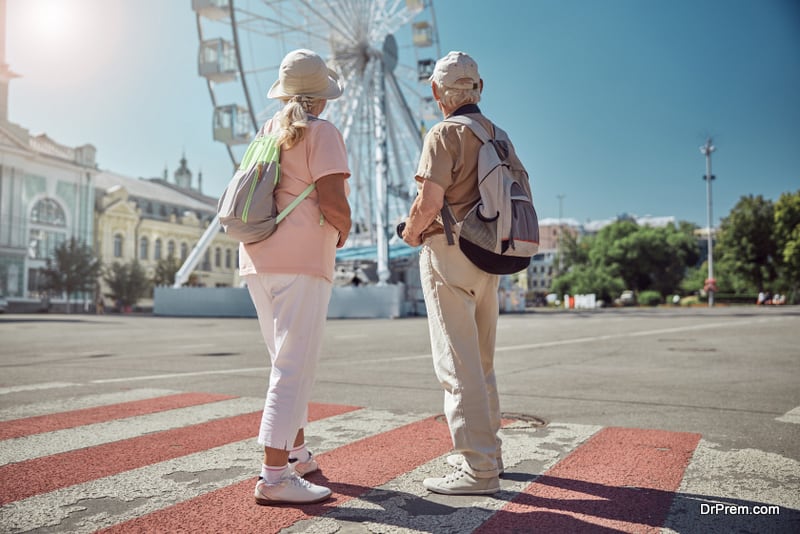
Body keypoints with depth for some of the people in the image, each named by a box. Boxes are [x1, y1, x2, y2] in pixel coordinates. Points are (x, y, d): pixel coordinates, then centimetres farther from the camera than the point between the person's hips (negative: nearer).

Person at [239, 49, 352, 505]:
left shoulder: (267, 133, 19)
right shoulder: (322, 133, -4)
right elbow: (333, 204, -16)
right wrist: (344, 230, 4)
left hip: (257, 257, 8)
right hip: (301, 260, -8)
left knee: (291, 361, 17)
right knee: (295, 366, -8)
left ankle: (296, 453, 27)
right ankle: (275, 476, -9)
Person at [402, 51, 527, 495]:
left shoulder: (445, 133, -8)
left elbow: (429, 202, -18)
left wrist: (409, 235, 0)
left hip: (448, 256, -8)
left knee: (457, 365, -5)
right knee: (482, 362, 16)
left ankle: (478, 468, -2)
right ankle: (486, 450, 27)